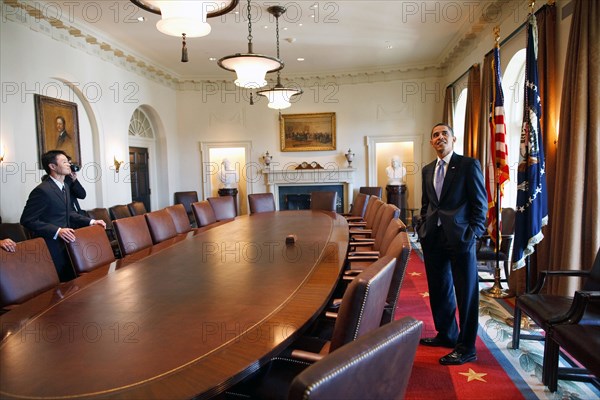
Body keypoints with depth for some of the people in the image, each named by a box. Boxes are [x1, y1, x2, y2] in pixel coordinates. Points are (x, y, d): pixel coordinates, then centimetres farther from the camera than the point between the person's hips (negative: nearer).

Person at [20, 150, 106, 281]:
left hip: (65, 245, 9)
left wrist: (91, 222, 8)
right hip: (52, 249, -9)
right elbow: (27, 220, -19)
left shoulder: (64, 188, 13)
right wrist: (57, 231, -27)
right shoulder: (42, 190, -17)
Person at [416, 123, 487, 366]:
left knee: (466, 293, 3)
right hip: (433, 237, 6)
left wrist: (472, 234, -12)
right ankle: (447, 334, 34)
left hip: (460, 237, -6)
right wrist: (423, 227, 8)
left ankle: (466, 348, 14)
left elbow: (480, 203, -6)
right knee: (439, 289, 16)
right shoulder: (428, 170, 14)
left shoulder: (469, 165, -3)